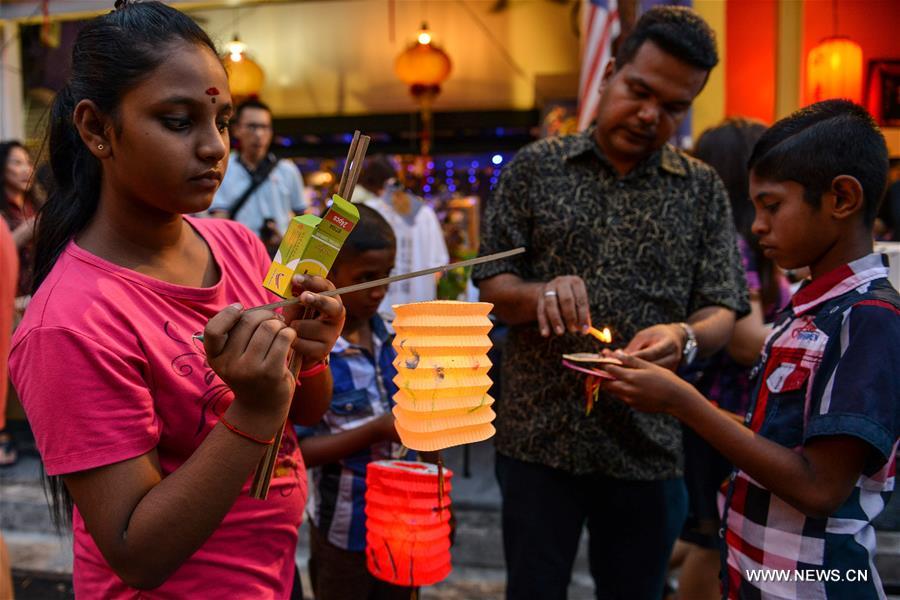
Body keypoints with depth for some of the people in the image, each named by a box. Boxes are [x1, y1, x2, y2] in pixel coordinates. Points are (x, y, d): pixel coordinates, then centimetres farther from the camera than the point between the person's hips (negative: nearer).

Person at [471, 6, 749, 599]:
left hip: (648, 444, 1)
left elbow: (722, 313, 0)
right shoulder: (535, 167, 0)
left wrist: (685, 338, -23)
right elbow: (493, 287, 0)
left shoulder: (703, 189, 4)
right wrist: (540, 294, -22)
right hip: (540, 435, -1)